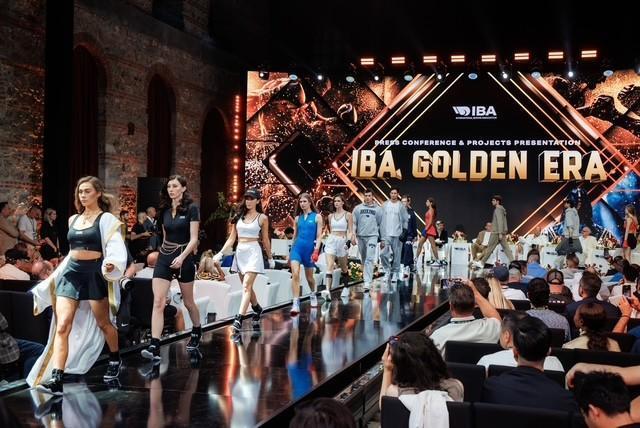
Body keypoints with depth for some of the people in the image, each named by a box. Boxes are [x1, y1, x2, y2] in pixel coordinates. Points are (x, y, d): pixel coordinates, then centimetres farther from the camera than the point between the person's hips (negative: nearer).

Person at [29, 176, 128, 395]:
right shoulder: (73, 219, 14)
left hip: (94, 273, -4)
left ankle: (115, 361, 38)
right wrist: (60, 274, 24)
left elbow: (116, 247, -13)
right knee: (62, 326, -11)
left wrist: (112, 264, -34)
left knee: (103, 323, 12)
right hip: (71, 272, 4)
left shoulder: (106, 219, -3)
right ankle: (56, 379, -17)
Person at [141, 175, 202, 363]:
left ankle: (197, 333, 41)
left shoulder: (191, 209, -7)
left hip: (184, 258, -4)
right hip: (164, 257, 4)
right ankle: (154, 348, -16)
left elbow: (193, 239, -13)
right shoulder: (165, 211, 8)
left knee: (188, 301, 14)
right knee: (158, 302, -10)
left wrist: (182, 257, -25)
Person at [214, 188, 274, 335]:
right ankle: (257, 309, 39)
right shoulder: (239, 216, 10)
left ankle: (238, 320, -23)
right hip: (240, 252, 5)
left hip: (253, 252, -5)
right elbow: (232, 238, 11)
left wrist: (270, 258, 12)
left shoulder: (262, 218, 0)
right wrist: (221, 253, 2)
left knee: (246, 286, -15)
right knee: (247, 287, 14)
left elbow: (265, 239, 7)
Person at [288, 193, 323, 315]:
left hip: (309, 248, -2)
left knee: (309, 276, 13)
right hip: (297, 247, 2)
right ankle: (296, 304, -16)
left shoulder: (317, 217, 1)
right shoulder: (298, 218, 10)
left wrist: (316, 251, -14)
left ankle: (313, 295, 43)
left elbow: (319, 236, -3)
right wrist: (290, 252, 18)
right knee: (295, 274, -16)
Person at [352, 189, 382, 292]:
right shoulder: (358, 208, 8)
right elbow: (354, 223, 6)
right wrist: (353, 234, -7)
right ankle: (367, 278, 29)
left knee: (369, 259, -14)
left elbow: (381, 224, 10)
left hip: (372, 236, -2)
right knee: (363, 259, 12)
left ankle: (368, 282, -20)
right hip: (360, 236, 3)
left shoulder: (377, 209, 6)